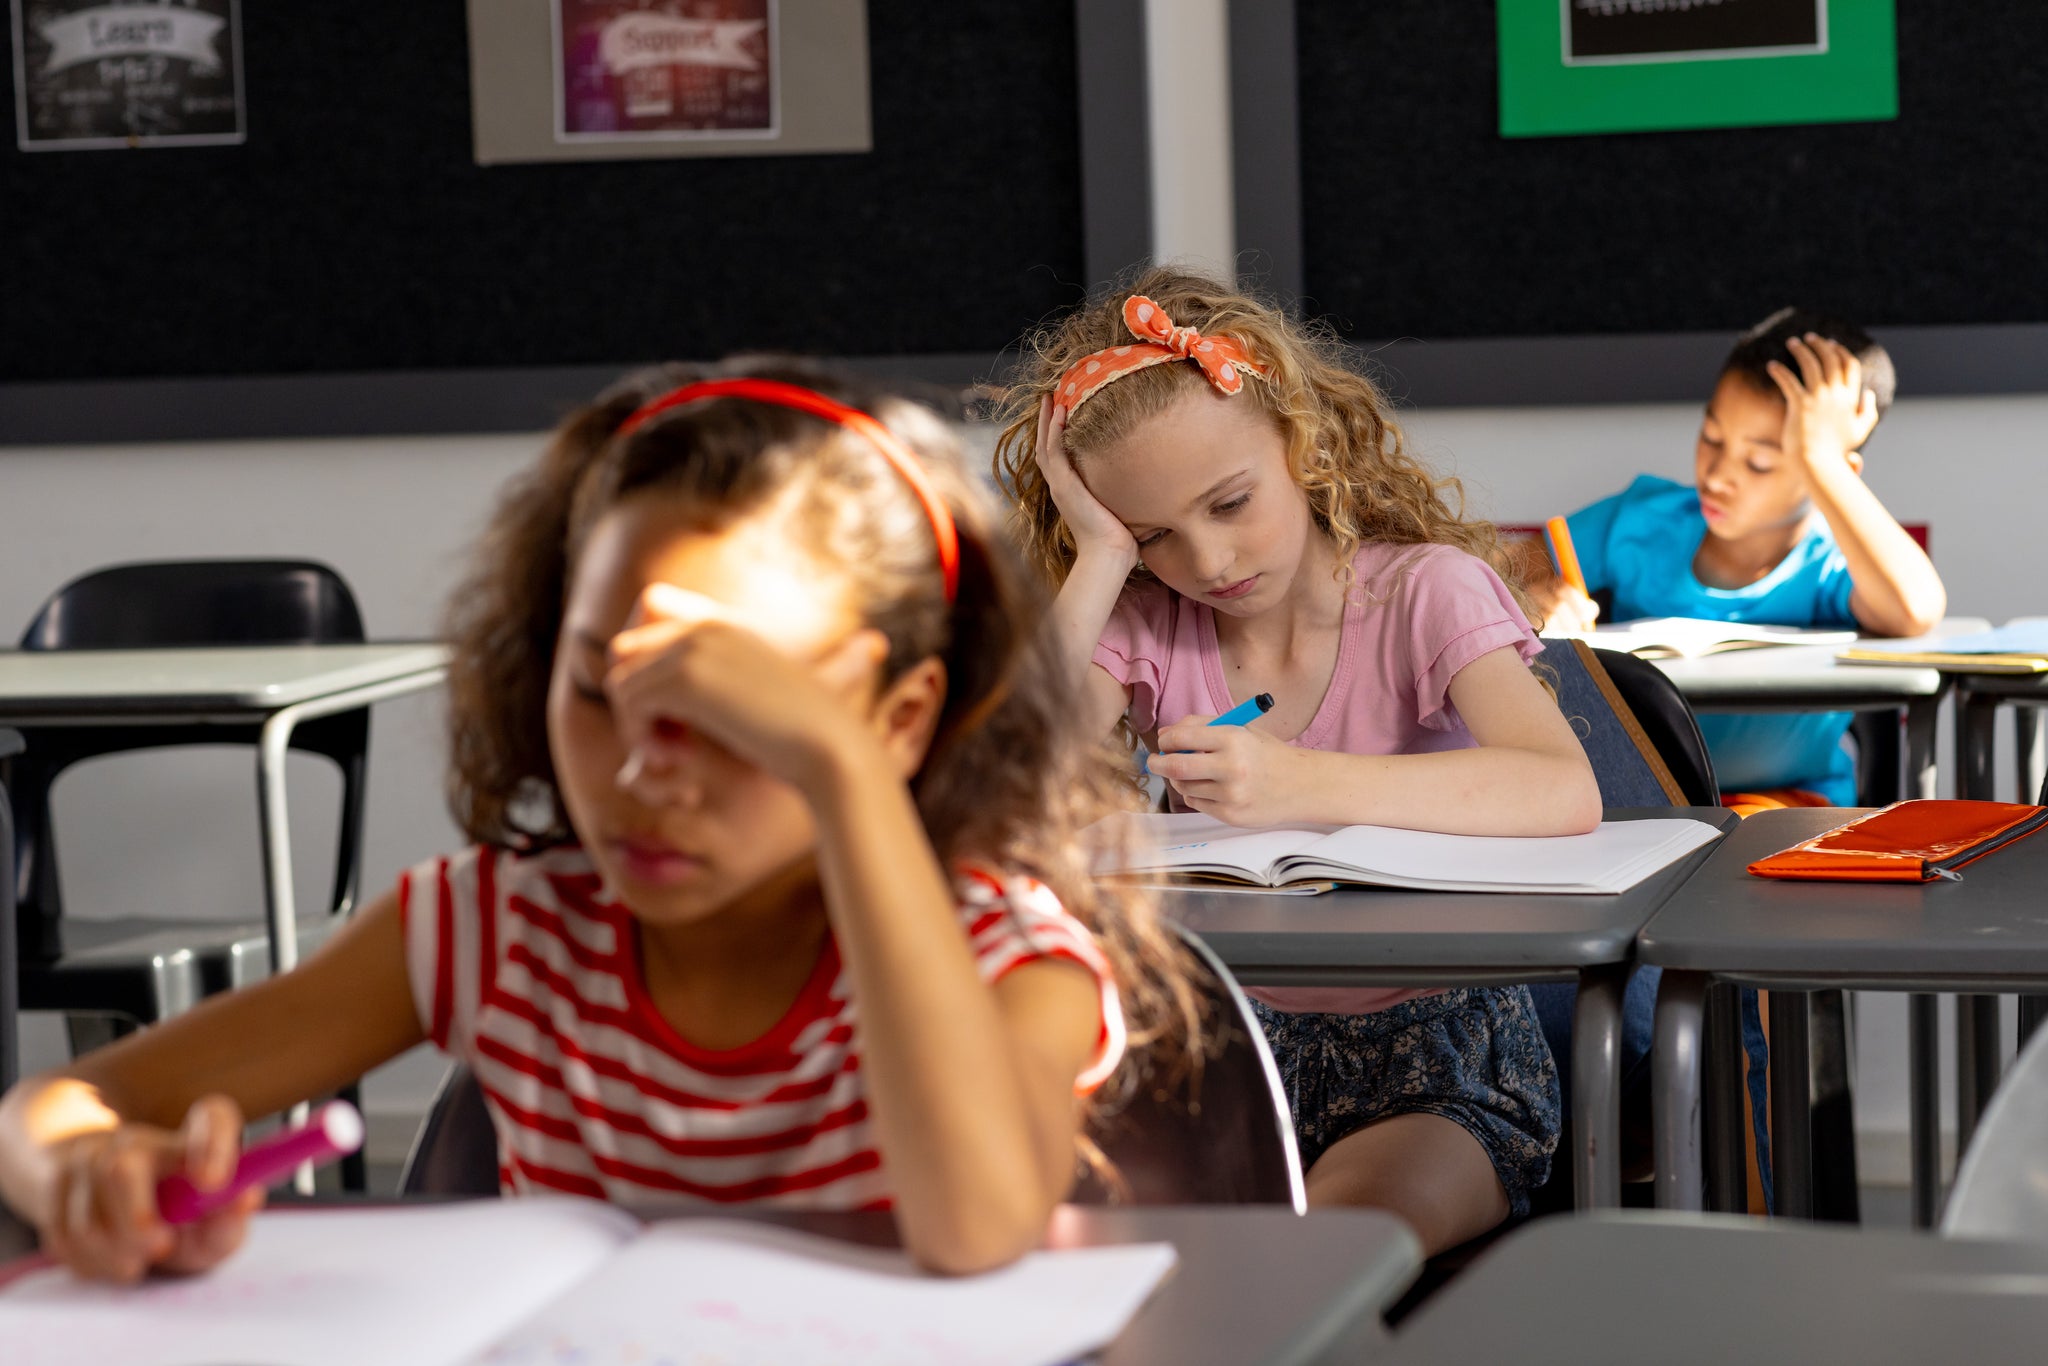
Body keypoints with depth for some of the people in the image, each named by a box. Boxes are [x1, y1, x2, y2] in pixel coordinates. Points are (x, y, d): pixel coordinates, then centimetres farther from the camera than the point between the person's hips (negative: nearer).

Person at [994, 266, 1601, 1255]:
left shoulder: (1425, 590, -8)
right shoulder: (1142, 625, 2)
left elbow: (1565, 792, -26)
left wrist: (1307, 786, -38)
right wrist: (1101, 561, -13)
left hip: (1439, 1062, -3)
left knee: (1356, 1212, -35)